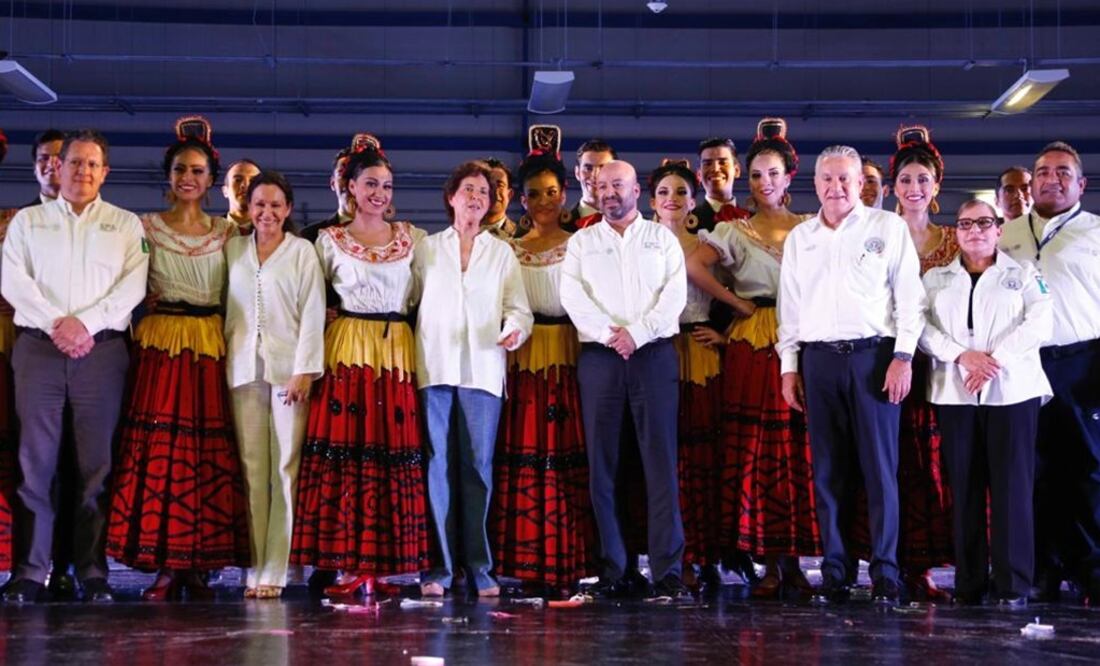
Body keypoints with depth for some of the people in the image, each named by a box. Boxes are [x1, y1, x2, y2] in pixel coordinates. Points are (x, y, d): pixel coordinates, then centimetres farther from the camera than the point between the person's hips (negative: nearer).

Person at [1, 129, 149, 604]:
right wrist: (55, 324, -10)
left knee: (97, 462, -2)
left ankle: (93, 571, 2)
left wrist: (85, 322, -11)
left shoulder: (126, 224, 12)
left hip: (101, 349, 0)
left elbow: (133, 285, 0)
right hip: (38, 348, 0)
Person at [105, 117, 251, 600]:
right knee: (159, 447, -8)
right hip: (160, 342, -1)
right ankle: (166, 566, -4)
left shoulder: (228, 232, 13)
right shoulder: (145, 226, 9)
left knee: (212, 451, -4)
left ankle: (199, 566, 1)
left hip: (212, 345, 1)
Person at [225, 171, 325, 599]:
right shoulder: (233, 250, 14)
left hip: (288, 367, -2)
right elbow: (224, 308, 13)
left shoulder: (302, 252, 6)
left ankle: (275, 571, -4)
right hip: (244, 367, 2)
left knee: (285, 468, -5)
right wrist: (222, 358, 3)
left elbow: (312, 314, 0)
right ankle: (253, 568, 1)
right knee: (251, 467, -1)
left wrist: (304, 370, -8)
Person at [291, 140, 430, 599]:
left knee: (395, 454, -4)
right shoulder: (330, 240, 8)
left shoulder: (412, 237, 11)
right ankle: (349, 564, -3)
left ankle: (380, 563, 2)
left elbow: (422, 297, 11)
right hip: (347, 351, -1)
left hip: (398, 351, 1)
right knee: (343, 453, -7)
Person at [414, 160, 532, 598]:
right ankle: (439, 568, 0)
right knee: (438, 466, -3)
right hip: (435, 366, 0)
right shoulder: (426, 248, 14)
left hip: (482, 369, 0)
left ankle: (478, 567, 2)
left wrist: (515, 329, -10)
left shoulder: (502, 253, 15)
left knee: (478, 466, -4)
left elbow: (518, 307, 9)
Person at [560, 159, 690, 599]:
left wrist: (637, 332, -11)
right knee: (602, 462, -1)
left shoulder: (662, 239, 12)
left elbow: (675, 294, 0)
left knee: (661, 459, -6)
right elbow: (572, 295, 0)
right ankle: (611, 568, 3)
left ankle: (667, 567, -6)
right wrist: (609, 334, -12)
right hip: (599, 356, 1)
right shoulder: (581, 243, 14)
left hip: (654, 353, -1)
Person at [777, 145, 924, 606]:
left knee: (880, 467, -5)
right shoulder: (799, 238, 15)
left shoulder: (888, 227, 5)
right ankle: (834, 575, 9)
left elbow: (909, 295, 0)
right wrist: (789, 366, 9)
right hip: (819, 359, 3)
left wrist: (903, 356, -8)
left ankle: (885, 576, -1)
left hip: (874, 355, -3)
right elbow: (789, 305, 16)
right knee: (827, 470, 4)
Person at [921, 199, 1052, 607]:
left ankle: (1013, 586, -6)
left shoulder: (1023, 275, 11)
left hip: (1011, 390, -2)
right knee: (964, 488, 1)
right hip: (954, 393, 2)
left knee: (1011, 486, -7)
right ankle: (969, 584, 5)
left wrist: (995, 359, -14)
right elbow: (922, 326, 2)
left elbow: (1038, 325, -2)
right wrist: (962, 356, -14)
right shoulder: (935, 279, 15)